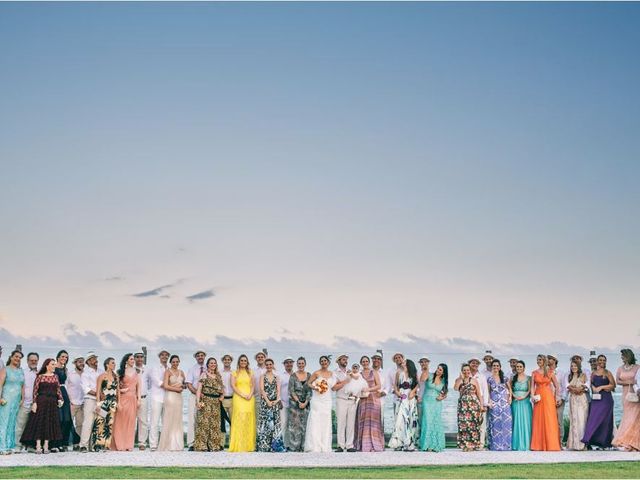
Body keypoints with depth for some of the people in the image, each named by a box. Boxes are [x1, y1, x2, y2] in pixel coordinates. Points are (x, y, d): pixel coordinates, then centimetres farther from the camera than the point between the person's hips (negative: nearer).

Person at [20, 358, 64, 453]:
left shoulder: (55, 376, 12)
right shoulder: (40, 376, 0)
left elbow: (58, 389, 10)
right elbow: (35, 390, -4)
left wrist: (60, 399, -3)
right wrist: (34, 402, -11)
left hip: (52, 403, 4)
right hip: (41, 402, -4)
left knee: (50, 423, 1)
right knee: (39, 422, -4)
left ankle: (46, 446, 4)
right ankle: (38, 446, -3)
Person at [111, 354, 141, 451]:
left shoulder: (136, 372, 13)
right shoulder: (121, 372, 5)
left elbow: (138, 387, 11)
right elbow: (117, 386, 2)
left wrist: (139, 399, 3)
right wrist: (121, 390, -16)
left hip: (133, 399, 3)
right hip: (123, 398, -3)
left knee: (131, 422, 1)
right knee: (121, 421, -4)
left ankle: (129, 445, 4)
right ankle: (119, 445, -1)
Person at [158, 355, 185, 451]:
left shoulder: (181, 372, 14)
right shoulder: (168, 371, -4)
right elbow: (165, 386, -12)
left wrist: (182, 386, 1)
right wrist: (177, 389, -8)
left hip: (179, 397, 6)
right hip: (170, 396, -6)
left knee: (177, 421, 7)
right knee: (169, 421, -4)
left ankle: (176, 444, 11)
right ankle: (167, 445, 1)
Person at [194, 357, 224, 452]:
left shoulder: (218, 376, 16)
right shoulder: (204, 375, 0)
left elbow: (222, 389, 25)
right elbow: (199, 389, -8)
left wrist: (222, 395, 5)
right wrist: (198, 401, -18)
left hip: (216, 402, 6)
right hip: (206, 401, -5)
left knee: (215, 423, 6)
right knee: (204, 422, -8)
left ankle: (214, 445, 10)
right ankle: (202, 445, -6)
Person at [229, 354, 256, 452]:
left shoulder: (250, 373, 16)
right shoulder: (235, 373, 8)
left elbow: (252, 386, 11)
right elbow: (233, 386, -2)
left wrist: (250, 395, -8)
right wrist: (242, 395, -12)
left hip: (249, 399, 3)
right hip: (238, 399, -3)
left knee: (249, 421, 0)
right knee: (239, 421, -9)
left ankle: (249, 445, 3)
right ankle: (239, 446, -10)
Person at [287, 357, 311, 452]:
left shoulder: (309, 375, 7)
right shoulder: (293, 376, -2)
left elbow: (310, 390, 4)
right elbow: (291, 391, -6)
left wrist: (305, 402, -7)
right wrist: (299, 402, -11)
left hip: (305, 403, 3)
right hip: (294, 402, -3)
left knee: (304, 425, 3)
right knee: (295, 424, -5)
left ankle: (302, 446, 7)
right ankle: (294, 446, -2)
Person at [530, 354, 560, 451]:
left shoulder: (550, 373, 4)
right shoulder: (534, 373, 8)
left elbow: (556, 386, 9)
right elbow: (532, 386, 4)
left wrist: (556, 397, 4)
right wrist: (533, 396, -11)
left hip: (548, 397, -1)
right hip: (538, 398, 1)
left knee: (549, 420, -3)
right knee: (538, 421, 1)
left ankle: (551, 445, 2)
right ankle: (539, 445, 6)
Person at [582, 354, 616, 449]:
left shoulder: (607, 373, 4)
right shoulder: (593, 373, 14)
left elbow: (613, 385, -2)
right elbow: (591, 384, 10)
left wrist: (601, 387, -8)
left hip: (605, 399, -3)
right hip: (596, 398, 3)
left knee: (603, 419, -5)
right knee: (593, 418, -4)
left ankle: (604, 442, 0)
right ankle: (595, 440, -3)